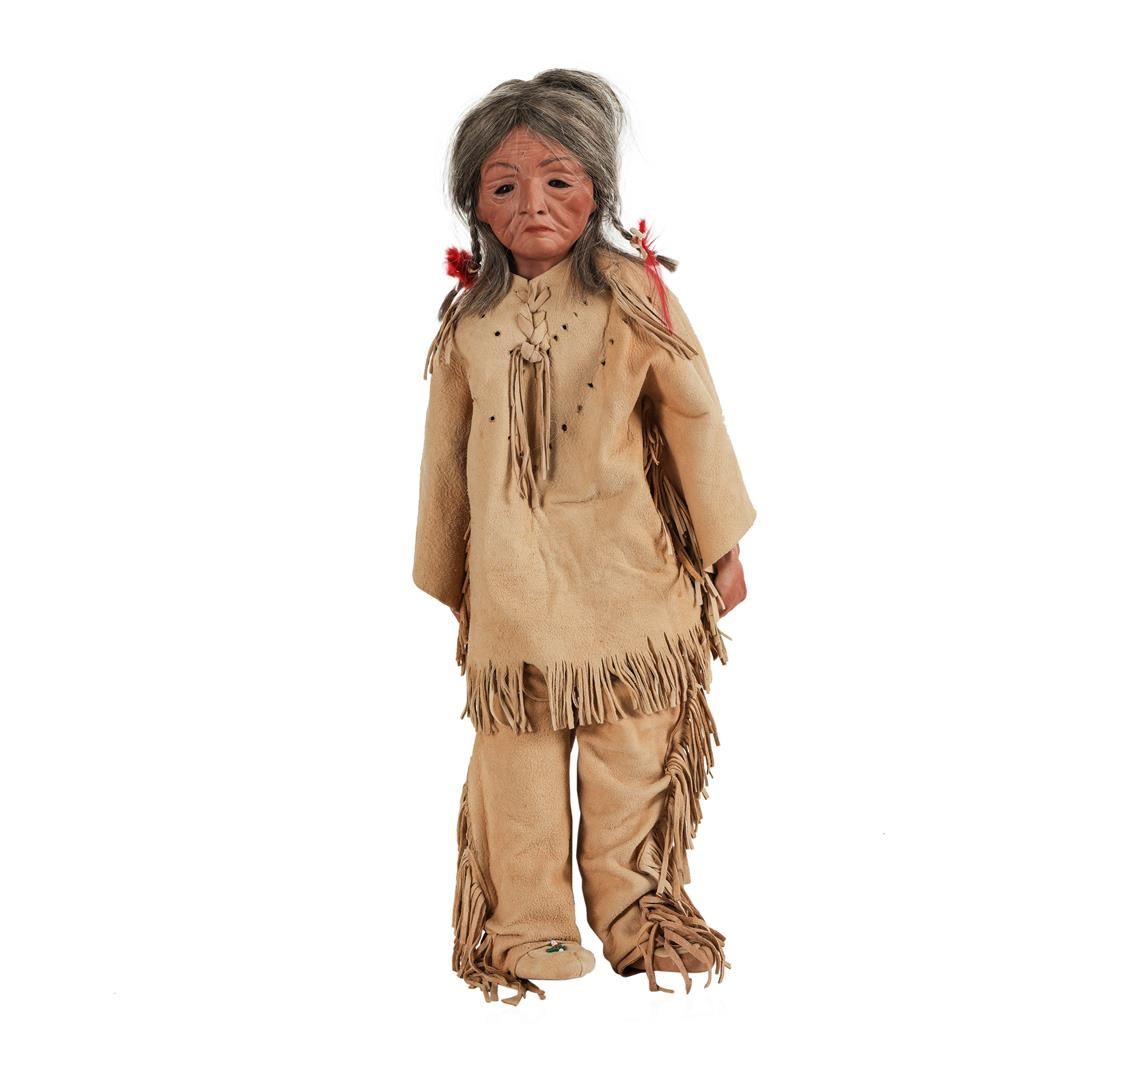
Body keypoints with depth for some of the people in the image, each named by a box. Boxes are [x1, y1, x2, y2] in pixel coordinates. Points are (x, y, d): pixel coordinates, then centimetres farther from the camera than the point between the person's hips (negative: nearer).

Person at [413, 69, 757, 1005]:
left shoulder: (632, 292, -3)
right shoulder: (468, 318, 5)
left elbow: (694, 416, 2)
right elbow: (448, 453, 12)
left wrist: (722, 548, 5)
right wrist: (448, 579, 16)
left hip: (624, 569, -1)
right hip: (512, 582, 2)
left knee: (633, 749, 5)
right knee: (518, 751, 5)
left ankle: (636, 919, 22)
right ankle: (528, 929, 20)